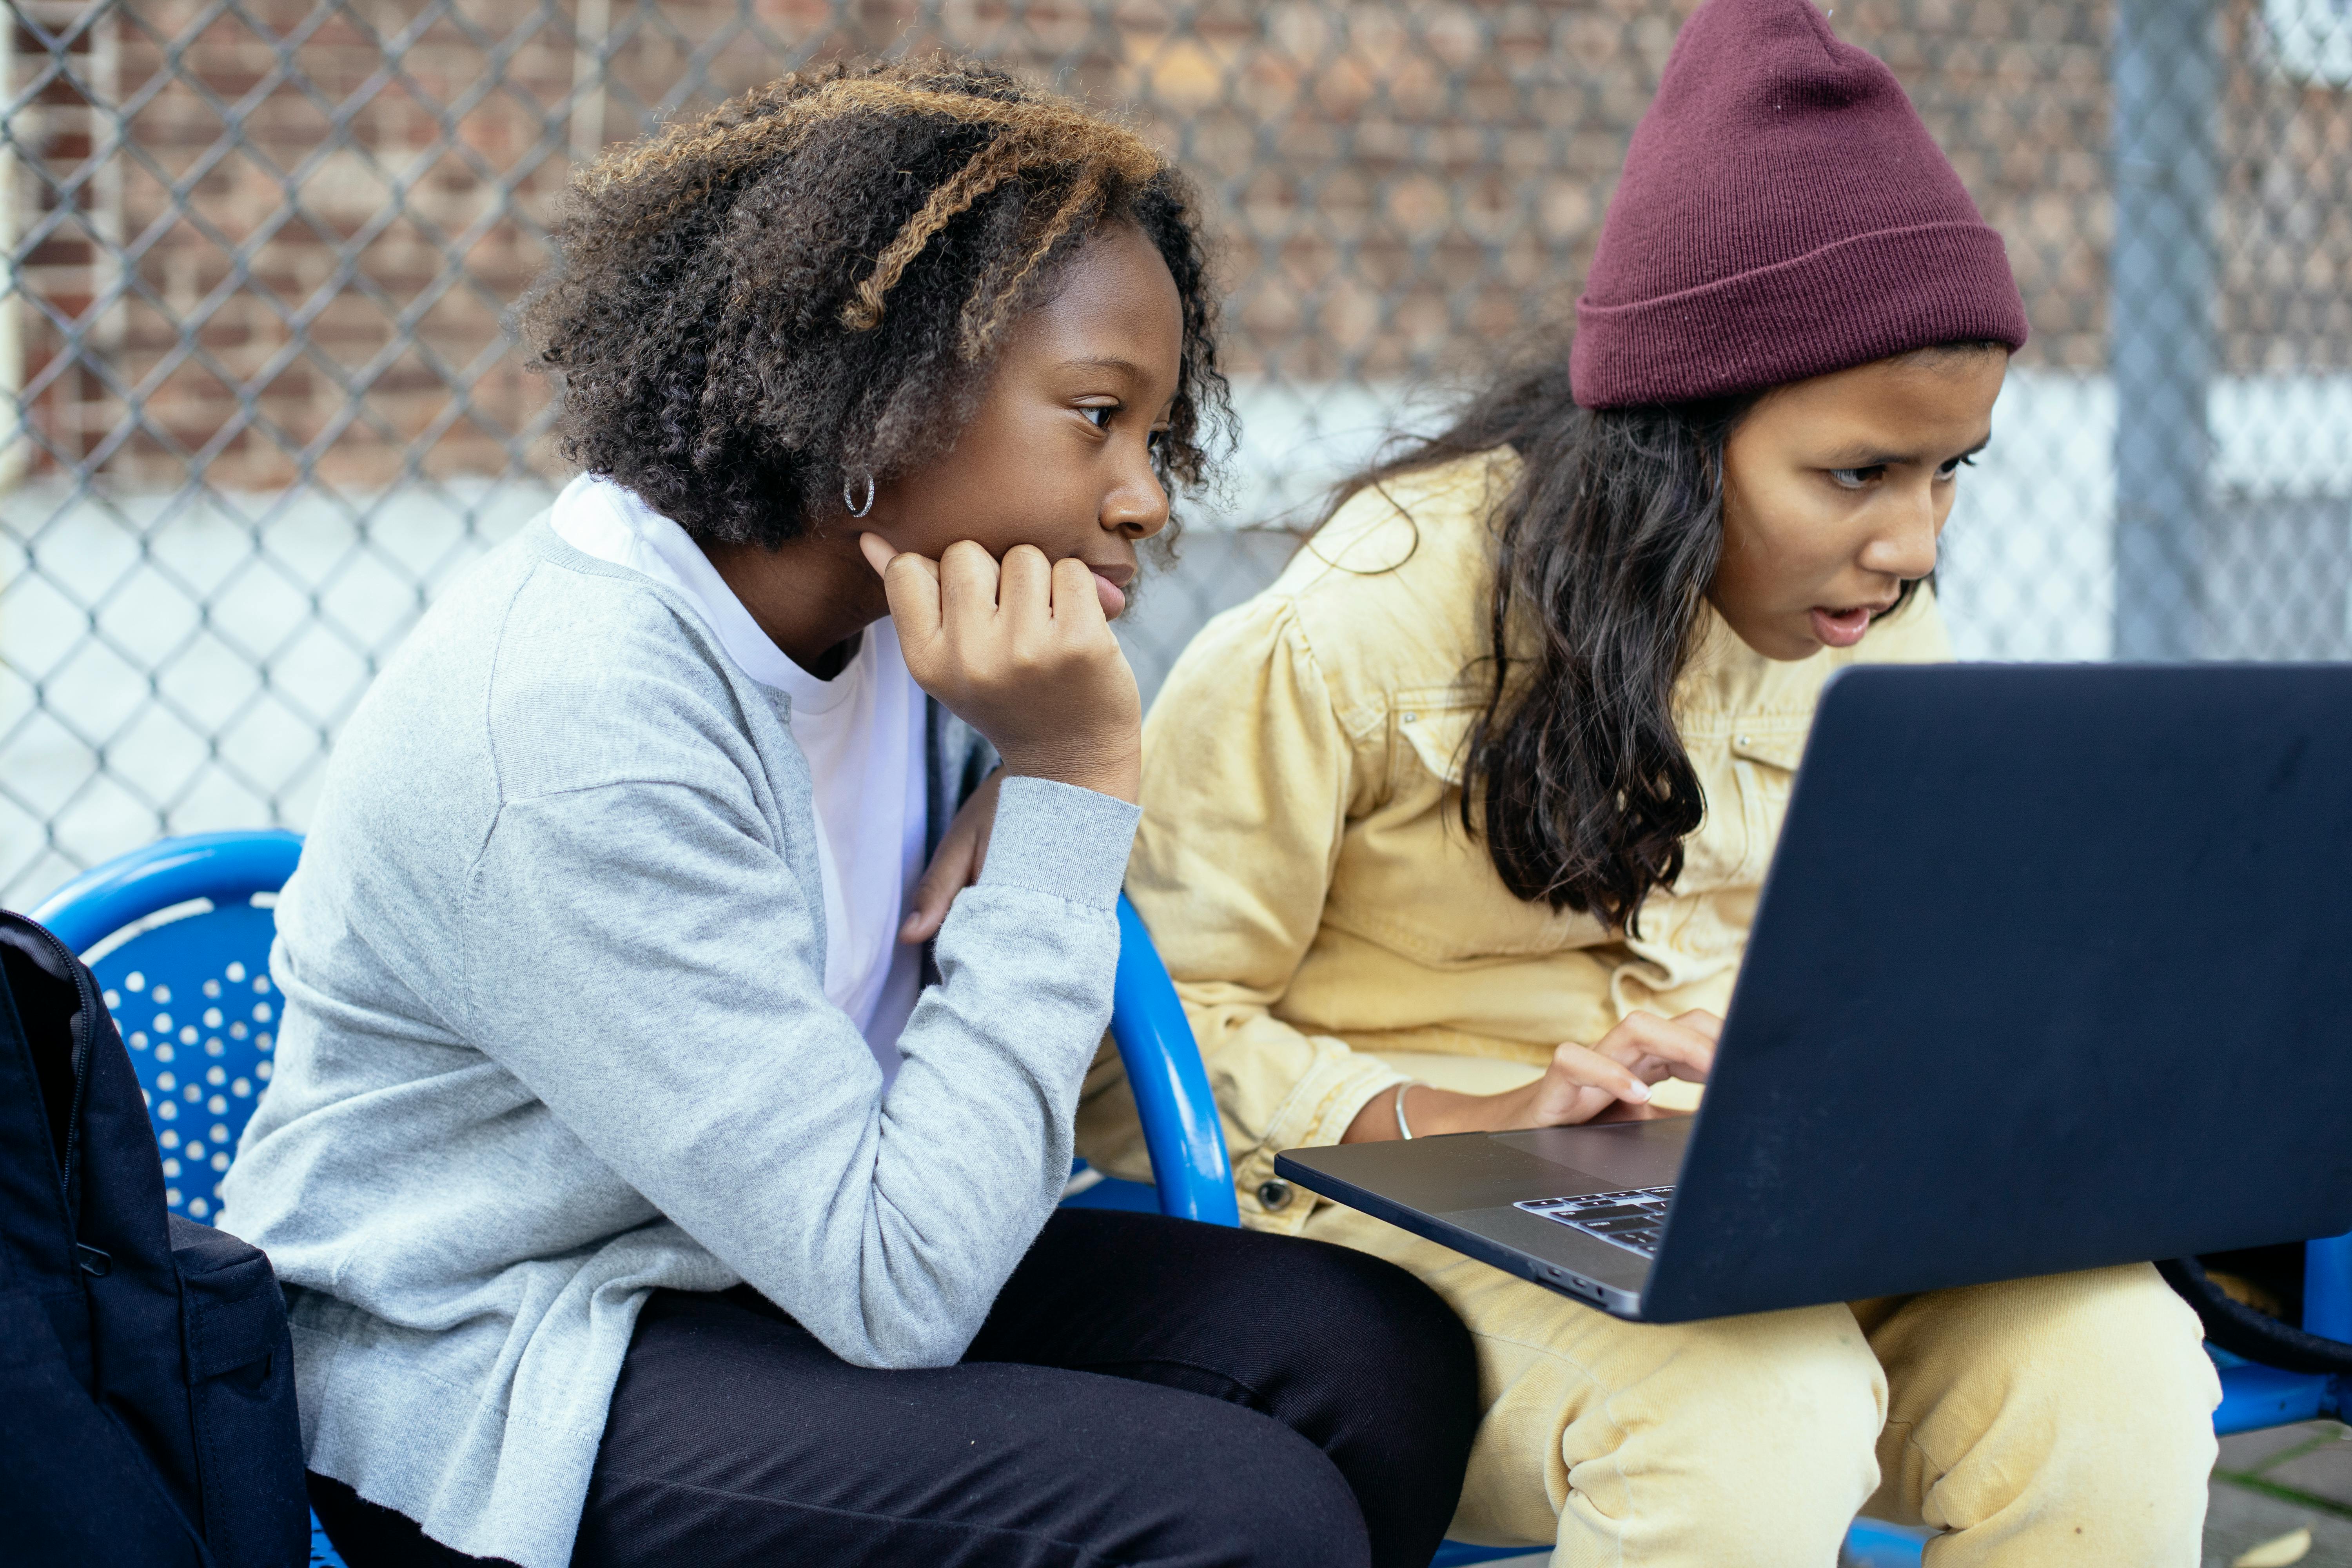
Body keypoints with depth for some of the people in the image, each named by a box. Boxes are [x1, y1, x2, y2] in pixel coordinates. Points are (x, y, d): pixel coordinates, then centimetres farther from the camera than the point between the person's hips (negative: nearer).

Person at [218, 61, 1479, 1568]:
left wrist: (1022, 799, -6)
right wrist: (1071, 787, -27)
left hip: (783, 1254, 8)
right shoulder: (574, 741, -28)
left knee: (1382, 1354, -8)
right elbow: (899, 1291, -28)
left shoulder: (899, 610, -4)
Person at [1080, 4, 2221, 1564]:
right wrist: (1468, 1123, -25)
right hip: (1410, 1202, -5)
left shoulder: (1882, 629, 6)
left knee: (2110, 1350, -25)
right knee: (1753, 1407, -36)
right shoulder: (1355, 633, -12)